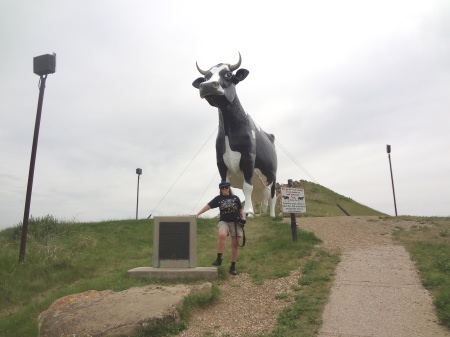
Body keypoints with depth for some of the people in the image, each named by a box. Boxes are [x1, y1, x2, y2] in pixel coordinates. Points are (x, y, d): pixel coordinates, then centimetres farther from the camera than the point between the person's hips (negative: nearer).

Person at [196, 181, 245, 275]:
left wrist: (243, 217, -3)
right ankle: (219, 258, -23)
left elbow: (241, 209, 14)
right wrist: (198, 214, -9)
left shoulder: (235, 198, 7)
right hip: (224, 222, -2)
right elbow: (208, 206, -2)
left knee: (235, 244, 3)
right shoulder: (218, 198, 4)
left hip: (235, 222, 2)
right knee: (222, 235, -34)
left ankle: (233, 266, 14)